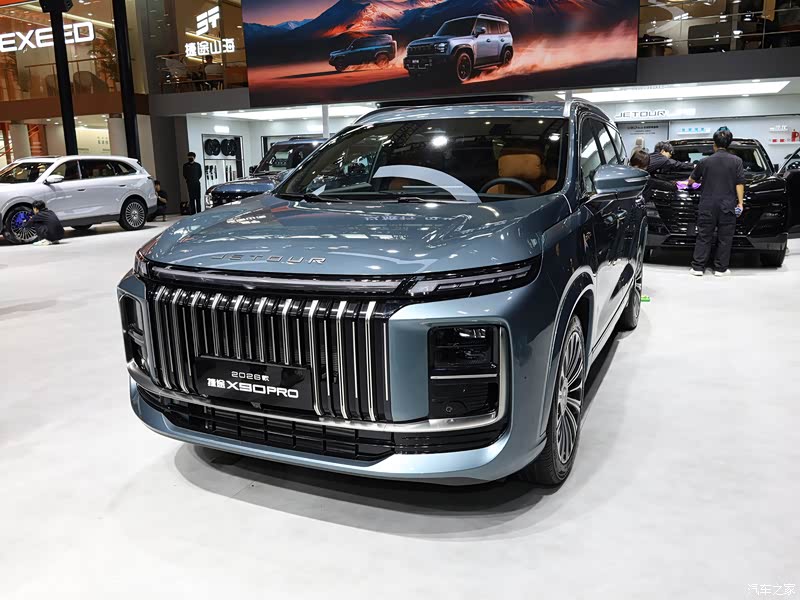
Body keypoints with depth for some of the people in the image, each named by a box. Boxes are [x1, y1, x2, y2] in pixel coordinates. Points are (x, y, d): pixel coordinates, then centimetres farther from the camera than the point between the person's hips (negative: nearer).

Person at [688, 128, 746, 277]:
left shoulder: (705, 161, 4)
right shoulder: (737, 161, 1)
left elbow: (692, 180, 18)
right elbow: (740, 184, -5)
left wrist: (690, 182, 40)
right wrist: (740, 202, 0)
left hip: (707, 205, 1)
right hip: (728, 206, -1)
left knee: (704, 237, 6)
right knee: (724, 238, 6)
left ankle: (697, 267, 4)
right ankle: (720, 269, 10)